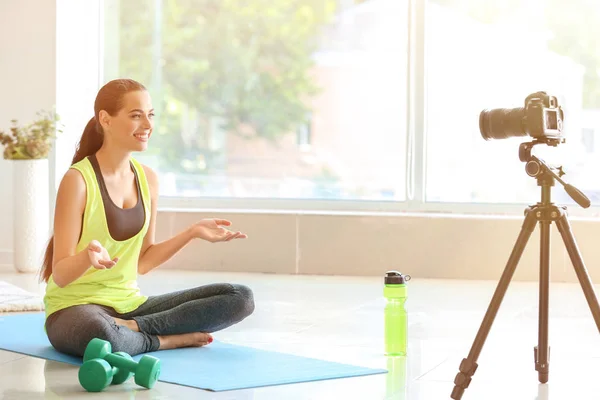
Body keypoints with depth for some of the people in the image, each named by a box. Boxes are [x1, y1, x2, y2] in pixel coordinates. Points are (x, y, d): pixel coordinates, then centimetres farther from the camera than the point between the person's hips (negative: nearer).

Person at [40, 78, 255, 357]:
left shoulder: (148, 179, 6)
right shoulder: (78, 180, -14)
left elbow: (142, 263, 11)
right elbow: (60, 275, -13)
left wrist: (193, 232, 2)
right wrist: (88, 257, -34)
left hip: (128, 303, 7)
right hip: (75, 308, -7)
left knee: (240, 298, -7)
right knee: (102, 335, -45)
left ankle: (134, 327, -16)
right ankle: (169, 340, -15)